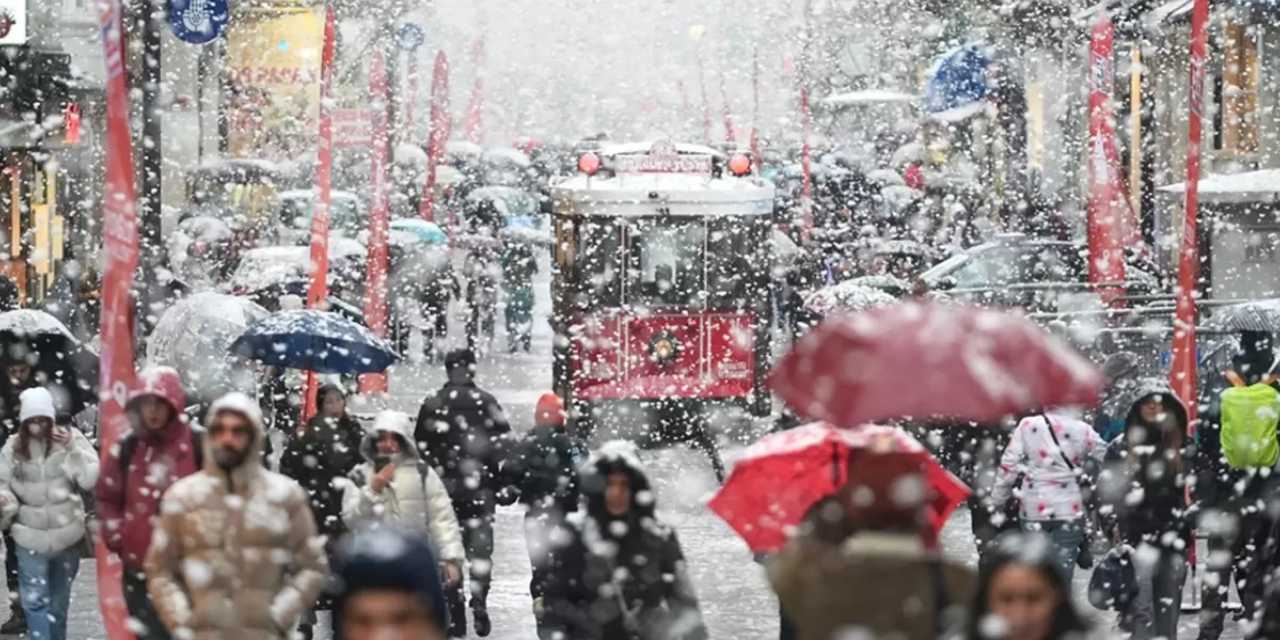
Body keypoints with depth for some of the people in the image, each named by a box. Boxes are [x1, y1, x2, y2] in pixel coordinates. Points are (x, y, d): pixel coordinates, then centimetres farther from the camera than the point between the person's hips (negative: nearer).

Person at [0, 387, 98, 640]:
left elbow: (90, 479, -12)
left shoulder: (71, 439, -7)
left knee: (59, 600, 17)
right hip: (30, 536, -1)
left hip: (66, 534, 1)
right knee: (34, 600, -8)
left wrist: (72, 449, -22)